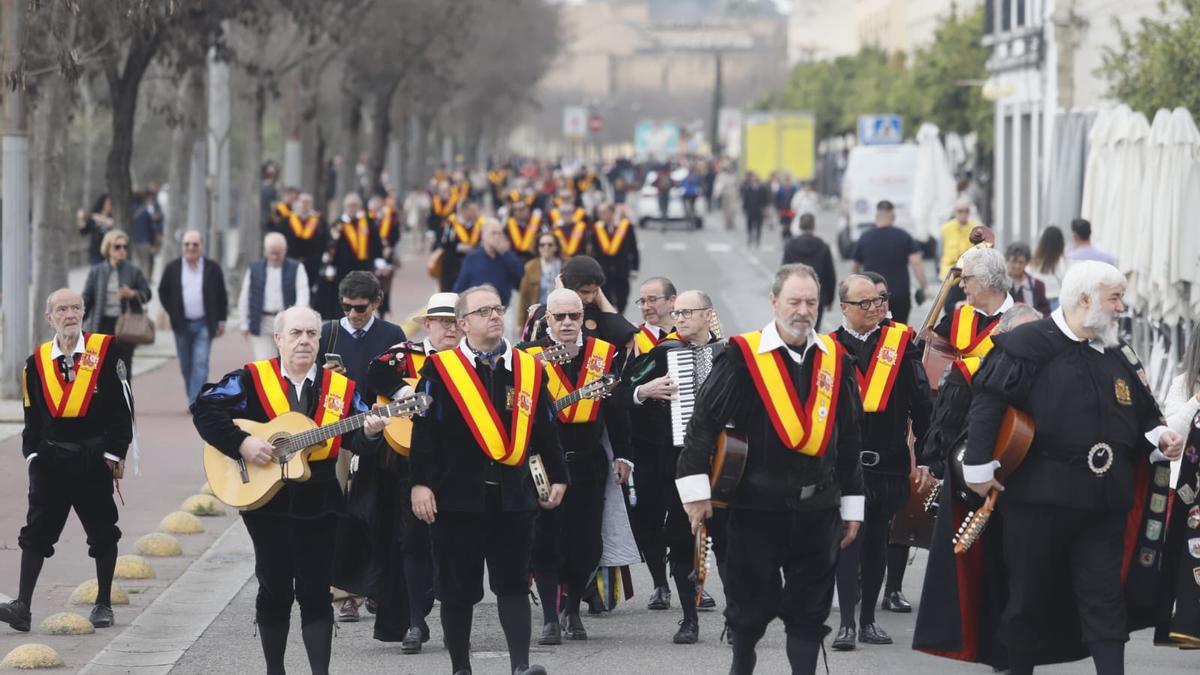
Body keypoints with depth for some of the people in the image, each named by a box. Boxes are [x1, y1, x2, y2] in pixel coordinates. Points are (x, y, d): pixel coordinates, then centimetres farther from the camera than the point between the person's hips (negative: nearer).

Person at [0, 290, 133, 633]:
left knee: (102, 533, 6)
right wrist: (32, 455, 1)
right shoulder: (36, 362, 5)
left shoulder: (105, 351, -3)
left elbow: (122, 406, -4)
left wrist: (112, 452, -8)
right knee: (36, 533, -4)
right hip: (50, 460, 2)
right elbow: (32, 415, 11)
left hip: (94, 460, -2)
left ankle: (104, 604, 18)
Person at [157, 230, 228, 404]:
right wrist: (172, 313, 2)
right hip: (182, 324, 2)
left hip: (204, 324, -2)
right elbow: (163, 292, 12)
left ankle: (195, 402, -15)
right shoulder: (172, 268, 3)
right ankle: (192, 398, 21)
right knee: (186, 366, 8)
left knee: (200, 363, -11)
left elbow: (221, 296, 7)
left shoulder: (212, 268, 1)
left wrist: (221, 320, 4)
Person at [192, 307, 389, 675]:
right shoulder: (251, 379, -2)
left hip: (319, 504, 2)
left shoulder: (339, 388, 5)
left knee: (316, 592, 0)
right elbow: (204, 409, -9)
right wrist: (241, 443, -19)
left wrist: (369, 433, -22)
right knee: (274, 589, 5)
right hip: (266, 502, -2)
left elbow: (358, 444, 1)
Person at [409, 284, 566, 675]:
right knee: (458, 587, 3)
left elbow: (545, 429, 13)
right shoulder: (440, 369, -1)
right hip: (457, 495, -2)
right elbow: (424, 430, -4)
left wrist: (557, 477, 11)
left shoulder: (528, 369, 9)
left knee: (513, 583, -3)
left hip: (514, 496, 2)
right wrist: (420, 483, -10)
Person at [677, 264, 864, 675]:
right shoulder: (743, 356, -7)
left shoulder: (835, 360, 6)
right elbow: (704, 421, -8)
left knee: (810, 611, 4)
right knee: (750, 605, 7)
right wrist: (695, 488, -12)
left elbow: (849, 439, 11)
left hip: (818, 510, 3)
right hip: (756, 505, -3)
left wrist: (852, 506, 12)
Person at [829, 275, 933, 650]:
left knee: (877, 542, 11)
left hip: (890, 463, 2)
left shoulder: (900, 341, 4)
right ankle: (847, 623, -4)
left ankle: (868, 619, 20)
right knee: (848, 541, -5)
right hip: (846, 462, -2)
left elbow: (921, 404, 4)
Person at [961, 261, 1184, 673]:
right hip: (1040, 498, -5)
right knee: (1029, 595, 7)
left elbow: (1142, 417, 23)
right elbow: (987, 402, -11)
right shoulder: (1030, 344, -8)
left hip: (1104, 501, 5)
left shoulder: (1119, 356, 13)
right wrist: (979, 467, -14)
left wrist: (1159, 439, 1)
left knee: (1105, 600, 1)